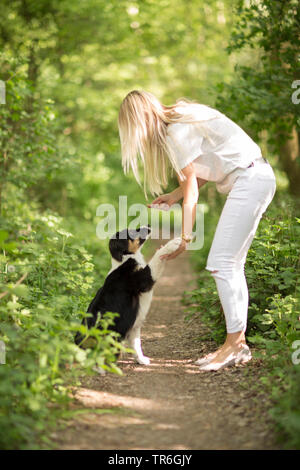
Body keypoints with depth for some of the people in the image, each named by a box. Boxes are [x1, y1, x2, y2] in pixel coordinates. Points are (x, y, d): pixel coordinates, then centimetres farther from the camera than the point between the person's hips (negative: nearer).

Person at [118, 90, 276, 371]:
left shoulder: (177, 131, -14)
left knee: (221, 263, -12)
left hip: (250, 181, -10)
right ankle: (238, 343, 9)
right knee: (232, 265, 8)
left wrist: (185, 237, -7)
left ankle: (234, 343, -9)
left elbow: (191, 191, -12)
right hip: (256, 180, 10)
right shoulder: (182, 120, 15)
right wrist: (175, 196, 12)